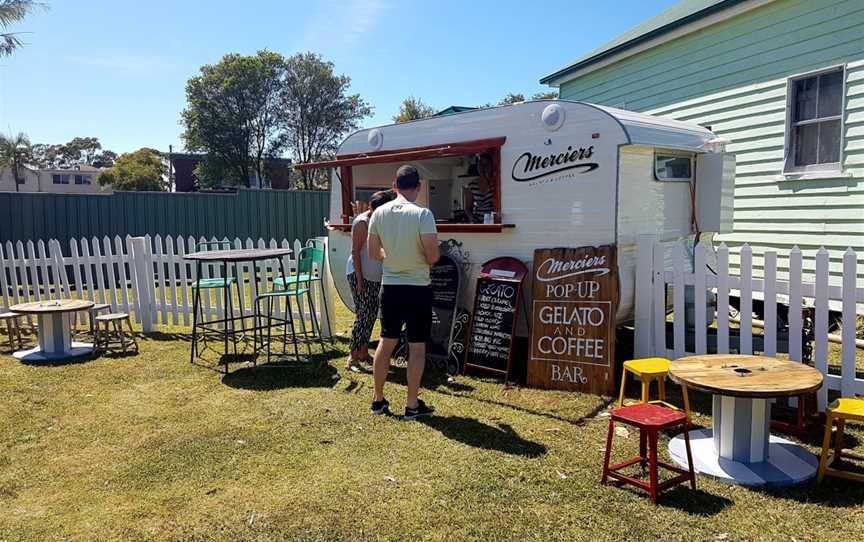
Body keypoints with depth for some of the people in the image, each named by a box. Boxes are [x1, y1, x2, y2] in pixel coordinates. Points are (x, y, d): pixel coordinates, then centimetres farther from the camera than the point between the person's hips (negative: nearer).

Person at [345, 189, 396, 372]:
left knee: (372, 314, 10)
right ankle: (352, 358, -4)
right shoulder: (362, 222, -14)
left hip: (374, 275, 8)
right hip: (359, 274, -8)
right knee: (363, 315, -10)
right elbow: (355, 252, -15)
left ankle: (363, 352, 21)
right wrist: (359, 279, -18)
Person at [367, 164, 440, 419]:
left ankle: (378, 399, 26)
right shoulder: (422, 214, -16)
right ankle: (412, 405, 12)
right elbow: (433, 255, -19)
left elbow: (374, 252, 7)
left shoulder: (379, 213, -1)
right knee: (417, 347, 5)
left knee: (386, 342, 16)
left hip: (390, 286, 5)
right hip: (418, 288, -4)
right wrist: (433, 257, 3)